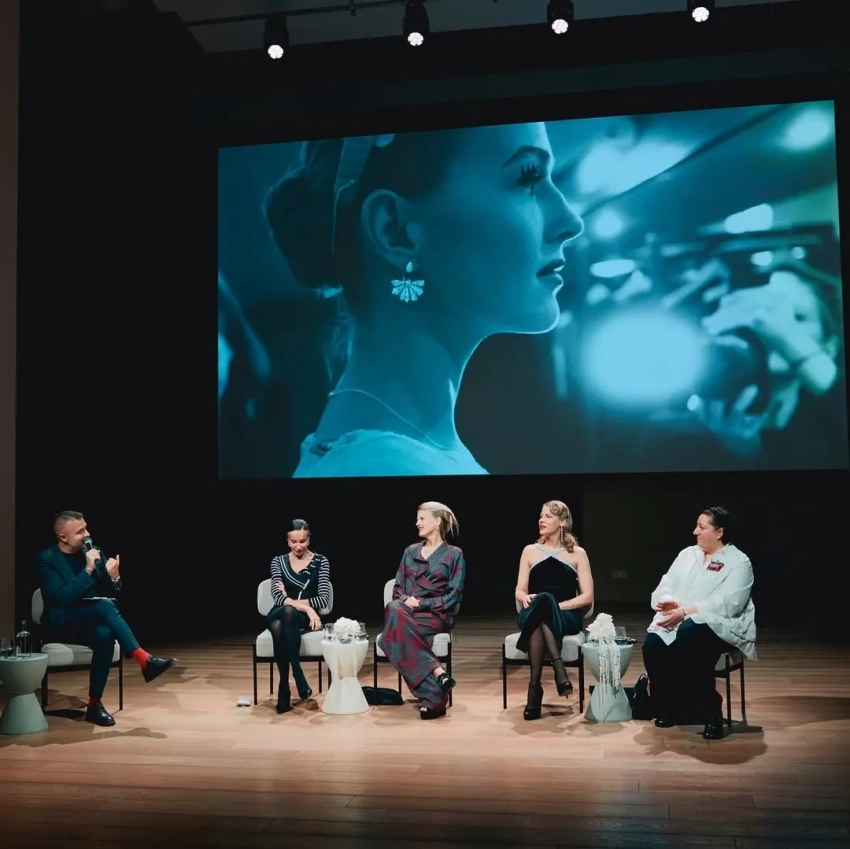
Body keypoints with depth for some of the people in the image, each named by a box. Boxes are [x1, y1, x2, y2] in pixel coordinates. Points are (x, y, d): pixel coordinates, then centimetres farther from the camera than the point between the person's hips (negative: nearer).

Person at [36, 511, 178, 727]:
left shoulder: (93, 551, 7)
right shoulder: (46, 560, -8)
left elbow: (111, 594, 8)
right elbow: (63, 598, -22)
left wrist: (114, 577, -14)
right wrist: (88, 569, -24)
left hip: (92, 622, 4)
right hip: (63, 624, -4)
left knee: (104, 634, -34)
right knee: (104, 606, -34)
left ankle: (95, 704, -27)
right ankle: (144, 660, -37)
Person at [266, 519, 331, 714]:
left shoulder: (320, 562, 5)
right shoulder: (278, 561, 8)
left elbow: (323, 600, -5)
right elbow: (278, 597, -8)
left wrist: (292, 601, -12)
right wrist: (306, 607, -22)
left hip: (305, 619, -1)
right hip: (280, 616, 1)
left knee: (289, 612, -39)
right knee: (277, 625, -38)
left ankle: (285, 687, -33)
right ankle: (299, 679, -31)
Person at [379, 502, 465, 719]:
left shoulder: (454, 554, 5)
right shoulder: (410, 551, 20)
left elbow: (454, 596, -3)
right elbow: (398, 588, 16)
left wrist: (422, 603, -14)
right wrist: (405, 600, -8)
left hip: (435, 615, -4)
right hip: (406, 611, 4)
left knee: (397, 628, -37)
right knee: (393, 610, -37)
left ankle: (432, 697, -34)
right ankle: (439, 675, -41)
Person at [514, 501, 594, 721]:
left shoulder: (577, 553, 8)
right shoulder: (530, 551, 14)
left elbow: (587, 596, 1)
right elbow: (519, 591, 10)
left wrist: (557, 605, -13)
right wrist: (526, 598, -15)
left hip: (566, 617, -1)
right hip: (534, 614, 2)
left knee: (544, 602, -37)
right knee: (539, 602, -36)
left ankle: (535, 685, -37)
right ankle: (558, 667, -44)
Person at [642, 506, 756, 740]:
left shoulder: (739, 562, -2)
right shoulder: (687, 554, 17)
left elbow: (728, 603, -16)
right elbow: (664, 587, 11)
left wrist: (685, 611, -23)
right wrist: (670, 603, -14)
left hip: (720, 626, -5)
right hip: (678, 621, 5)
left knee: (689, 635, -39)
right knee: (653, 644, -27)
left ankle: (709, 710, -25)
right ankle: (667, 707, -7)